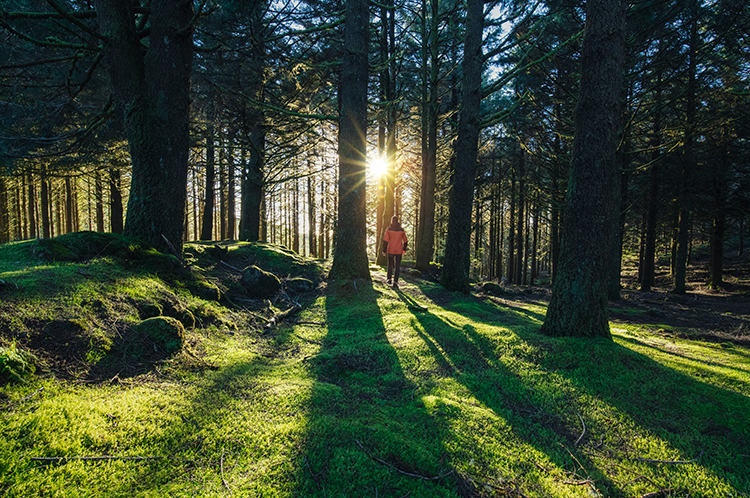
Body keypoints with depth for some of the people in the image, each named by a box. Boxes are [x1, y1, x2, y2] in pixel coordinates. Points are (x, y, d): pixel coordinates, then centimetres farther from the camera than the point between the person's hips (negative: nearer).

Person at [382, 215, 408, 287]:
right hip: (399, 251, 0)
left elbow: (385, 240, -11)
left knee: (390, 265, 20)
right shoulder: (401, 230, 2)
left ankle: (389, 279, 24)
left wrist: (384, 250, -4)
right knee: (397, 266, 3)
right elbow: (405, 241, 8)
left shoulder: (388, 229, -4)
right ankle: (395, 282, -7)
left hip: (390, 250, 0)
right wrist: (404, 249, 23)